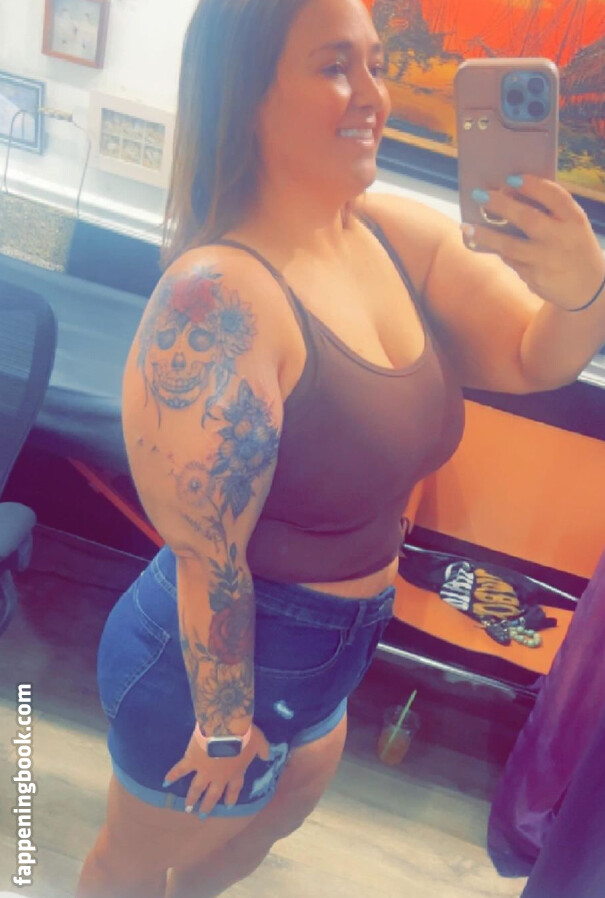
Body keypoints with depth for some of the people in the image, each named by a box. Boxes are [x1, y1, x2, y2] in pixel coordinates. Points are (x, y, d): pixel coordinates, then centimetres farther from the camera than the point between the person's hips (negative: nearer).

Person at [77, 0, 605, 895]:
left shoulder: (400, 235, -9)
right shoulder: (219, 298, -32)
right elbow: (207, 561, -25)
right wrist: (224, 725, -12)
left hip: (324, 657, 8)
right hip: (214, 666, -8)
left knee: (291, 801, 35)